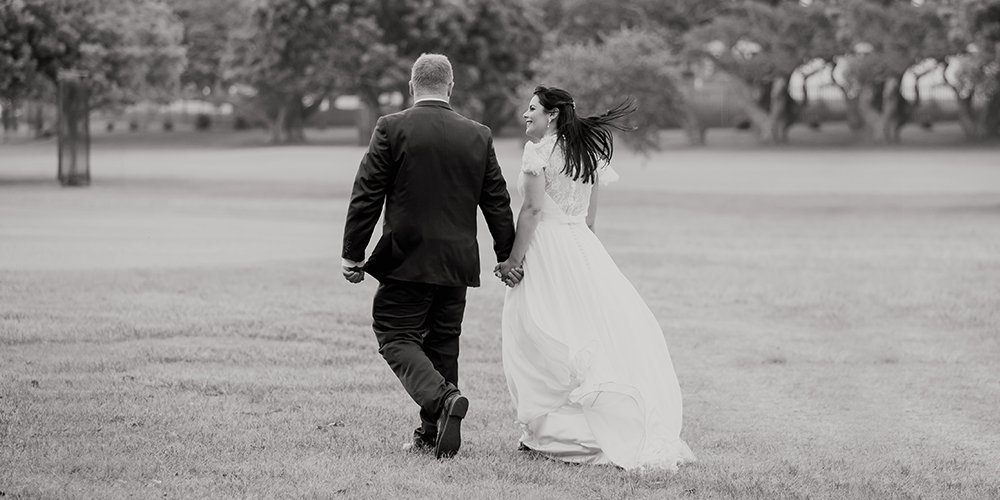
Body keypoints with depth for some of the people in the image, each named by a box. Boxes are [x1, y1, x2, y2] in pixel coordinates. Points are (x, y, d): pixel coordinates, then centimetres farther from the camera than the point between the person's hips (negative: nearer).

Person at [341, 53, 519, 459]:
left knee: (396, 337, 1)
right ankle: (433, 433, 14)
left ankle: (443, 397, -22)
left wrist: (352, 255, -1)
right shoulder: (478, 136, 5)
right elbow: (497, 202, 10)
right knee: (442, 343, 12)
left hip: (406, 259, -4)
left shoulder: (392, 129, -6)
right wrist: (507, 256, 20)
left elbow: (366, 196, -7)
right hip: (458, 263, 4)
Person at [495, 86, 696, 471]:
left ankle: (543, 430, 3)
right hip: (583, 248, 7)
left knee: (543, 343, 0)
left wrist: (514, 259, -11)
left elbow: (532, 209, -15)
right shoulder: (588, 152, 13)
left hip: (546, 249, -7)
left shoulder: (538, 150, -9)